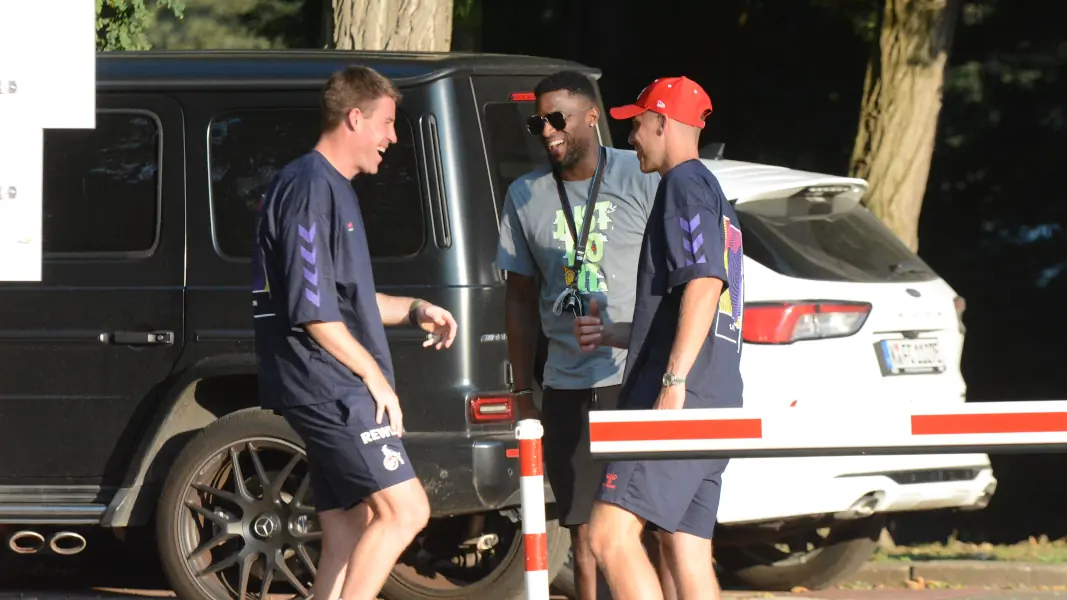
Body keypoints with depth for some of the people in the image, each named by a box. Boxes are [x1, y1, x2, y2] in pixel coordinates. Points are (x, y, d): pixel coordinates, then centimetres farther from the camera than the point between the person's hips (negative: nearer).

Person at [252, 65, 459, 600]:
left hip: (336, 392, 11)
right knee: (404, 509, -15)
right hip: (328, 386, -11)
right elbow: (312, 311, -19)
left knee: (347, 535, 8)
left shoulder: (333, 189, 20)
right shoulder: (310, 189, -14)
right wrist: (373, 374, -14)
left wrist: (412, 310, 18)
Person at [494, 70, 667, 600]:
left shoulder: (643, 179, -1)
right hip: (567, 387, 4)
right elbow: (520, 298, 17)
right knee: (584, 531, 3)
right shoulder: (524, 196, 11)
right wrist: (522, 390, 12)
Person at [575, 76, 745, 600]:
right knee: (687, 556, 7)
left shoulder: (684, 185, -5)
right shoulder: (712, 194, 27)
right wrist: (611, 334, 30)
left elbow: (704, 283, -19)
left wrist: (673, 381, -26)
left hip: (679, 402, -10)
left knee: (611, 535, -17)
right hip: (713, 408, 10)